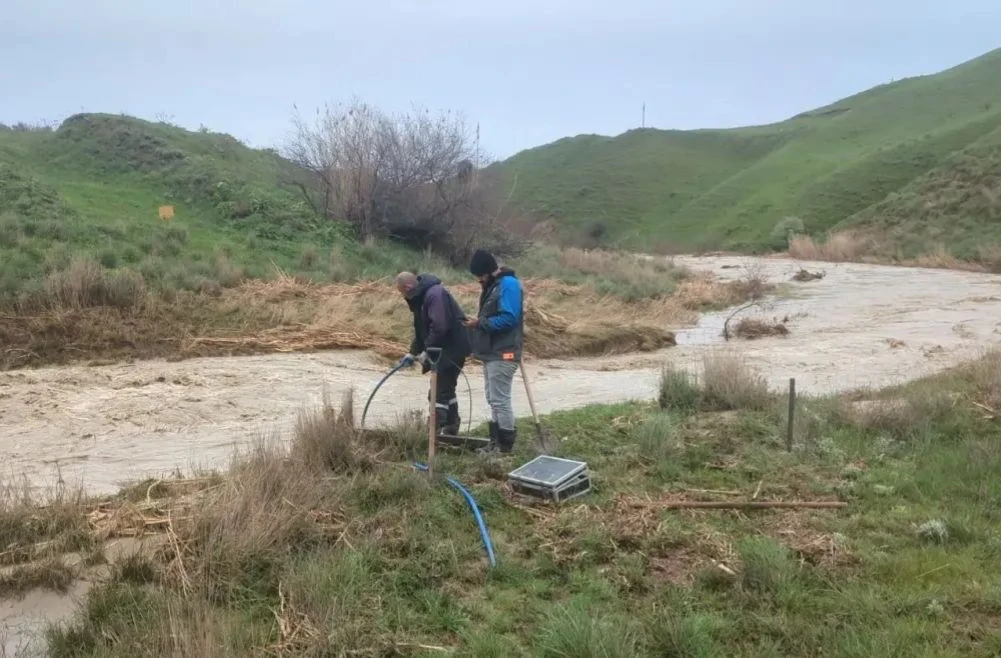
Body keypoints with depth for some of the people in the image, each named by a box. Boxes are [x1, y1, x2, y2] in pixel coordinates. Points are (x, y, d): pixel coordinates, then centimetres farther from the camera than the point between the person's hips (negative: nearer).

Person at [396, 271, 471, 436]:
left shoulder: (435, 294, -22)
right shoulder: (421, 297, 11)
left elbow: (439, 328, -29)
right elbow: (421, 329, 18)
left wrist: (426, 351, -21)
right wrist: (413, 353, 13)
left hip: (453, 347, -11)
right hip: (444, 348, 11)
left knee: (440, 390, -10)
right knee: (446, 387, 18)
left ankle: (438, 430, -7)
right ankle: (451, 426, 29)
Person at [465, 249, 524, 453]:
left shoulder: (508, 284, -16)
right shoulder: (493, 284, 15)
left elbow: (508, 319, -24)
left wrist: (480, 323, -18)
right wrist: (478, 322, 6)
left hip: (503, 353, -10)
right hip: (492, 352, 11)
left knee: (500, 400, -5)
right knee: (494, 399, 15)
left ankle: (505, 446, 3)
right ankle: (496, 442, 24)